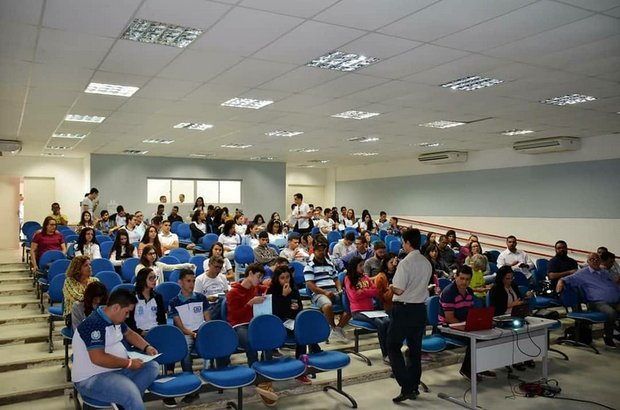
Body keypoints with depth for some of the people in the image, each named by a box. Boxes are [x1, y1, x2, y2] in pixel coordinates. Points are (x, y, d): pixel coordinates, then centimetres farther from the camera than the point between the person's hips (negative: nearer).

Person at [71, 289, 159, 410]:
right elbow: (98, 358, -31)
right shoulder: (94, 324, -23)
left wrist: (147, 347, 8)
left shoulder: (115, 319, 7)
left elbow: (129, 333, 24)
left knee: (152, 367, 0)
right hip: (92, 379, -10)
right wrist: (129, 363, -21)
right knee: (131, 394, -33)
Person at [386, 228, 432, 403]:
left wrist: (389, 287, 0)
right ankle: (414, 387, 23)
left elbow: (398, 290, -19)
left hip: (404, 309, -7)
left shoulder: (405, 263, -18)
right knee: (415, 348, 15)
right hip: (420, 308, 7)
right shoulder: (427, 264, 6)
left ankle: (406, 387, -4)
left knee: (393, 347, 3)